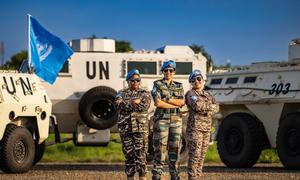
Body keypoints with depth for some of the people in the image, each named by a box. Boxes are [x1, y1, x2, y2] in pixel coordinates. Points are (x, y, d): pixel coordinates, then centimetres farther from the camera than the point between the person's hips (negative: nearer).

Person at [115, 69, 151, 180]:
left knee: (141, 154, -8)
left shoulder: (145, 93, 8)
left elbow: (145, 106, -11)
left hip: (141, 128, -2)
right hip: (126, 128, 2)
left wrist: (128, 104, -9)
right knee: (129, 154, 5)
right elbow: (120, 104, -10)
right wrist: (135, 102, -14)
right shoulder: (121, 94, 11)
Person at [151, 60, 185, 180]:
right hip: (161, 119, -4)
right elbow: (158, 103, -12)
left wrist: (167, 99, -11)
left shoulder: (179, 86, 14)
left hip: (176, 120, 4)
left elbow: (182, 102, 0)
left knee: (175, 148, 5)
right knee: (160, 148, -7)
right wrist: (175, 105, -7)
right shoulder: (157, 85, 1)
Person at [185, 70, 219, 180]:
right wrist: (209, 106, -6)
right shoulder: (190, 94, -2)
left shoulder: (208, 95, 19)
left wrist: (206, 109, -12)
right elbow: (196, 105, -20)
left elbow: (216, 108, 6)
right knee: (195, 155, -10)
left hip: (206, 129, 7)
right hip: (195, 127, -7)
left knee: (202, 155, 7)